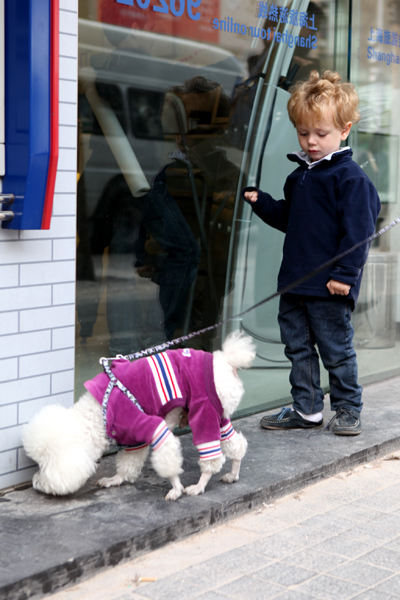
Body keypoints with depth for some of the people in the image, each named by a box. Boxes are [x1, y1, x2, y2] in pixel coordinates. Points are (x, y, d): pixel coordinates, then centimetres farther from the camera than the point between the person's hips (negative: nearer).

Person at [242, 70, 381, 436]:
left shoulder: (350, 178, -12)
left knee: (336, 349, 4)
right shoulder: (299, 176, 13)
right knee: (297, 346, 13)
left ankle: (348, 409, 20)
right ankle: (307, 409, 25)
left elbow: (358, 230, -16)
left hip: (330, 286, -8)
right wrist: (260, 202, 8)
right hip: (295, 281, 8)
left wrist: (344, 274, -20)